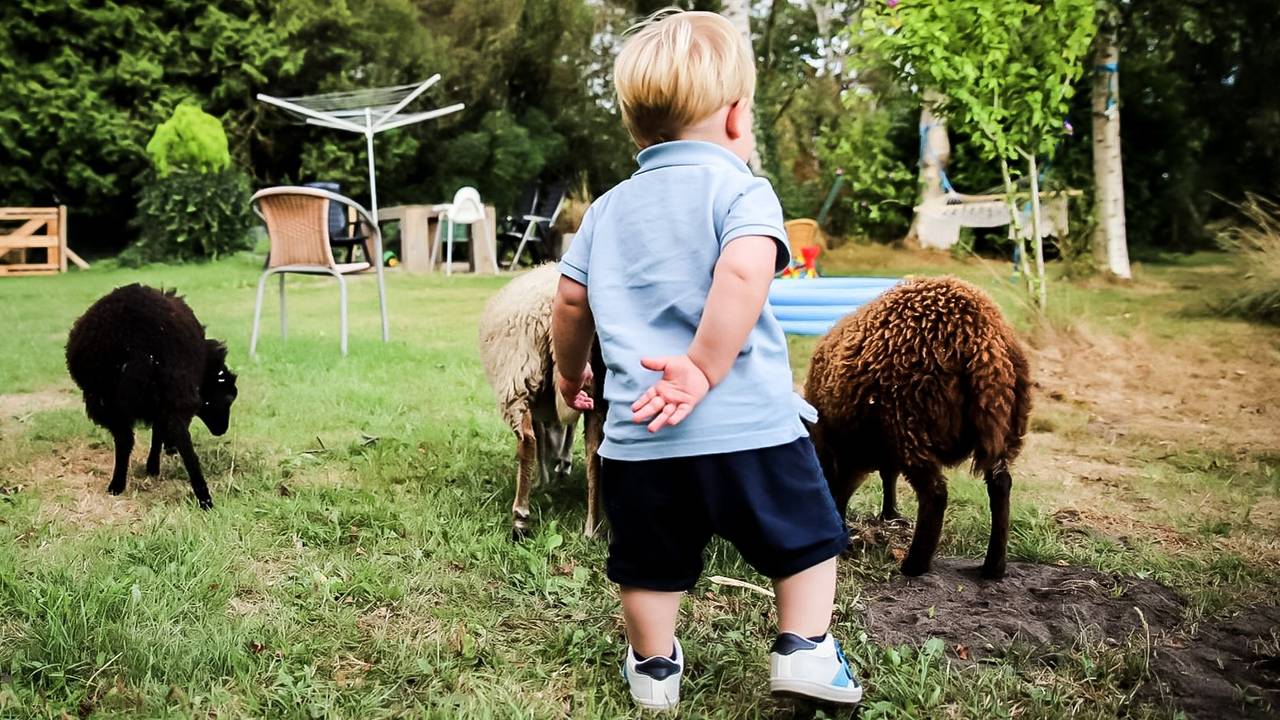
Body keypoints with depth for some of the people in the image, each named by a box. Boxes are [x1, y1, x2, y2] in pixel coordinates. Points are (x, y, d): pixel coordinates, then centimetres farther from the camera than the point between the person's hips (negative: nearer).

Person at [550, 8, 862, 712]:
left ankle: (654, 668, 32)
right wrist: (705, 368, -20)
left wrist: (570, 370, 31)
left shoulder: (607, 208, 13)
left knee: (652, 562, 20)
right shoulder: (740, 187, -4)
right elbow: (744, 271, -23)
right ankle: (803, 652, 19)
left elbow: (570, 300, 15)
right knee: (806, 535, 18)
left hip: (638, 436, 4)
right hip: (750, 425, -4)